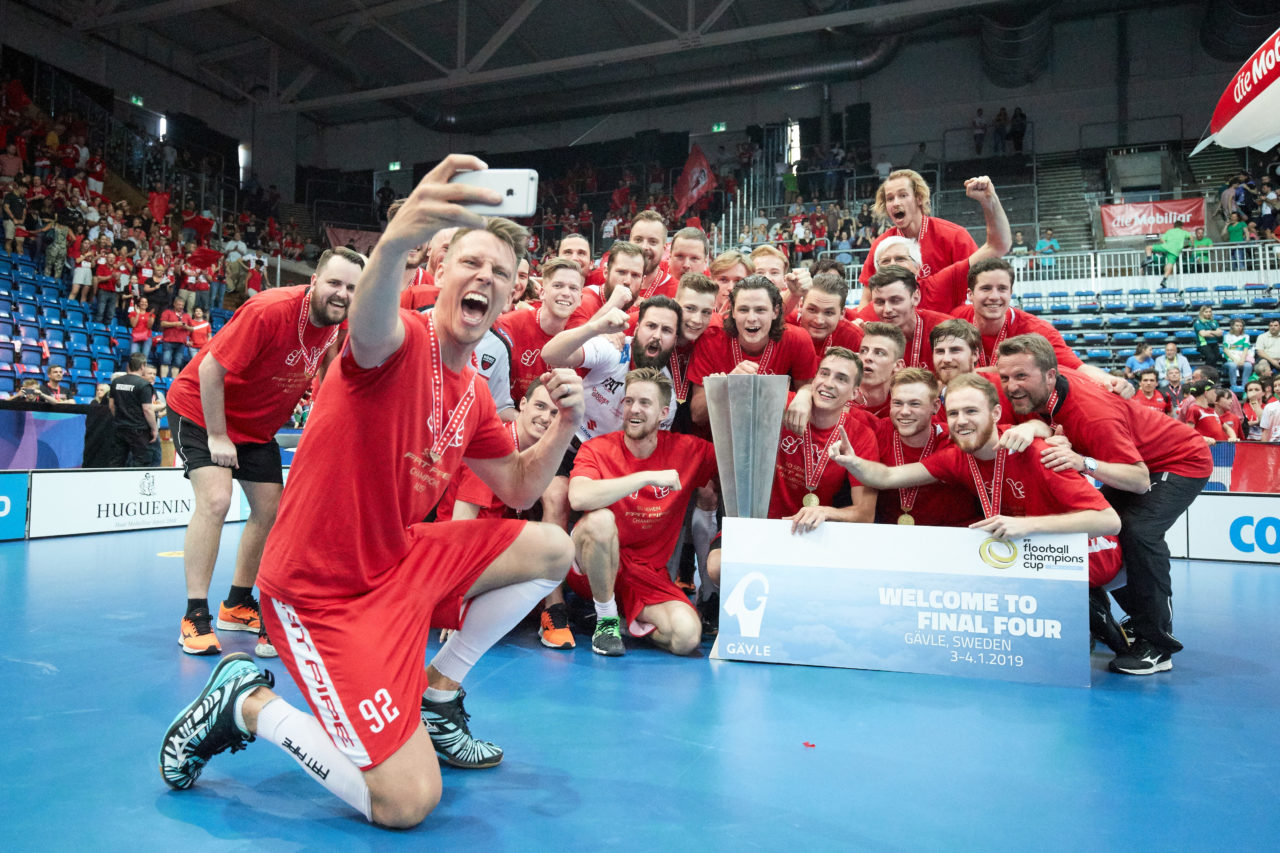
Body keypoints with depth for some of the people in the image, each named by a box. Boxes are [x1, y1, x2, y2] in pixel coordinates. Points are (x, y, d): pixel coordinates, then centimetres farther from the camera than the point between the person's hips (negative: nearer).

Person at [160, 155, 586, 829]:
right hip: (321, 591, -8)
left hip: (399, 561, 8)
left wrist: (563, 426, -4)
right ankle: (248, 706, 8)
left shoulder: (474, 396, 8)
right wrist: (394, 243, -66)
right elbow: (370, 330, -43)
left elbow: (518, 489, 14)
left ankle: (436, 697, 17)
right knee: (406, 805, -13)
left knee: (551, 550, 7)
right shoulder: (404, 342, -17)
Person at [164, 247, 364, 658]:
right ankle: (195, 617, -10)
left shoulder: (332, 322, -11)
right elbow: (210, 369, -27)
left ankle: (237, 604, 25)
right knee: (215, 498, -22)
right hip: (201, 409, -7)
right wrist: (217, 436, -22)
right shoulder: (270, 311, -31)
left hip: (257, 425, 7)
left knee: (270, 509, 6)